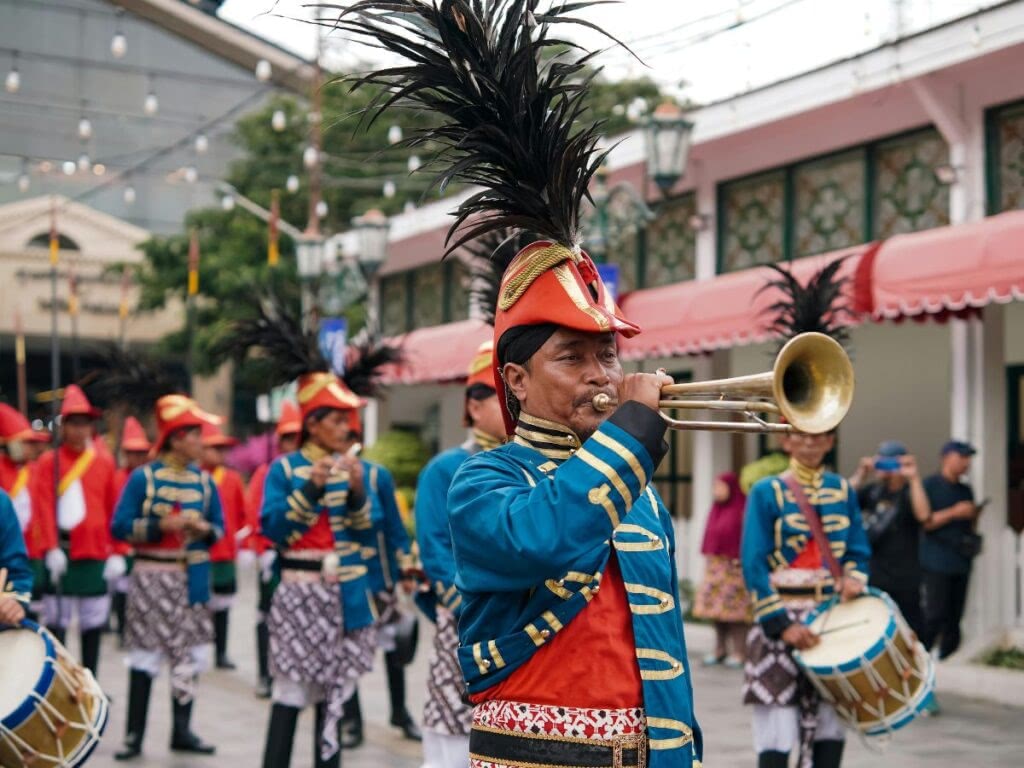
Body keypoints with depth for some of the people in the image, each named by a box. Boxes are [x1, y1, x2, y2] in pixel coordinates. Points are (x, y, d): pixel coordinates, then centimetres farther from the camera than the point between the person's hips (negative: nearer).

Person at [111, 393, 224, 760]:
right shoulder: (143, 477, -7)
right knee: (145, 654, 0)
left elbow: (218, 527, 12)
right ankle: (134, 734, 8)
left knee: (190, 654, 7)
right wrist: (162, 526, -21)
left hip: (193, 579, 4)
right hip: (153, 578, -4)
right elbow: (120, 526, -10)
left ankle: (182, 731, 18)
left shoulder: (204, 480, 5)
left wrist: (204, 529, -11)